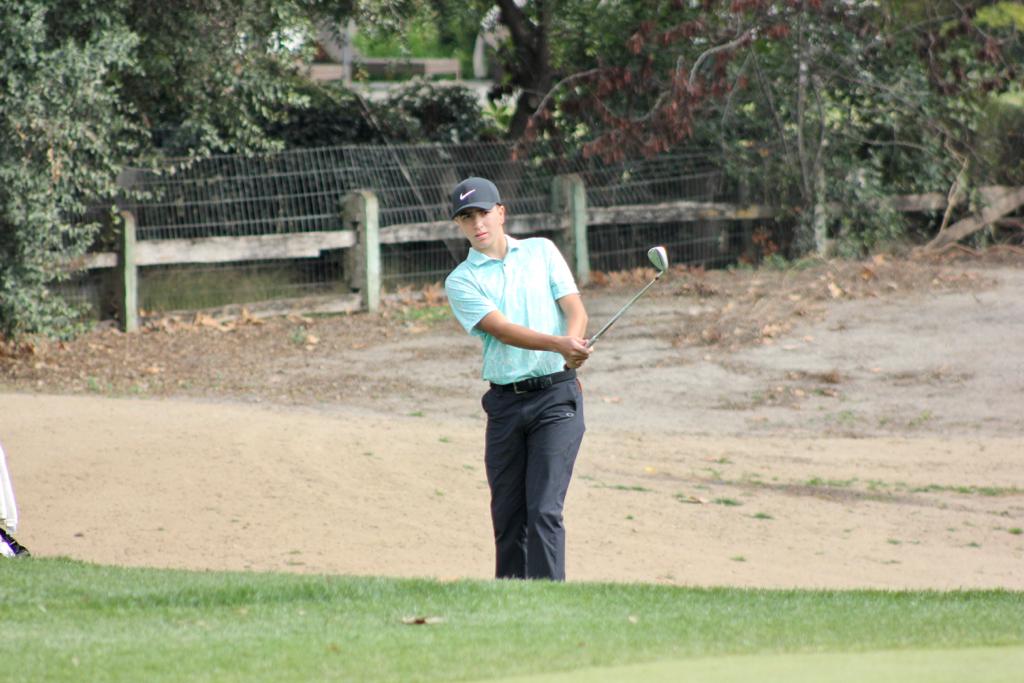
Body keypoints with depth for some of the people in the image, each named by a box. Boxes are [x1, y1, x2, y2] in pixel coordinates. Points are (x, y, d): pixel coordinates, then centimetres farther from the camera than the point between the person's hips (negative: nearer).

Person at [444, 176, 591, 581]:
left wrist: (574, 344, -22)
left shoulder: (542, 251, 9)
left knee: (544, 509, -12)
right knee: (507, 514, 5)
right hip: (505, 401, 1)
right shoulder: (461, 281, 2)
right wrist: (559, 344, -28)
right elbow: (502, 330, -12)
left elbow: (574, 308, 1)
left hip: (557, 395, -1)